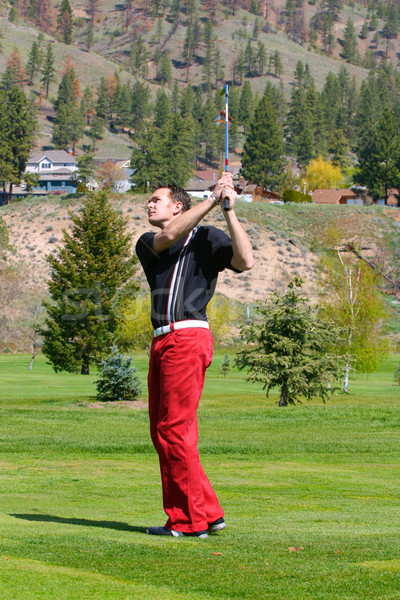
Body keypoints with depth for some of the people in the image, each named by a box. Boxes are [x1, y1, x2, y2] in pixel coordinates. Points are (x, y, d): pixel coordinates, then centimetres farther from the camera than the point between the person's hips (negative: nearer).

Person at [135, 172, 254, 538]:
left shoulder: (207, 237, 5)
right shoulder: (147, 244, 19)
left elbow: (245, 261, -12)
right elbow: (168, 237, -5)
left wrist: (229, 210, -14)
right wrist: (212, 199, -9)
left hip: (188, 338, -7)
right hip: (162, 343, 7)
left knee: (175, 431, -11)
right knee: (162, 434, 9)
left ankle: (193, 519, -6)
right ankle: (207, 513, 14)